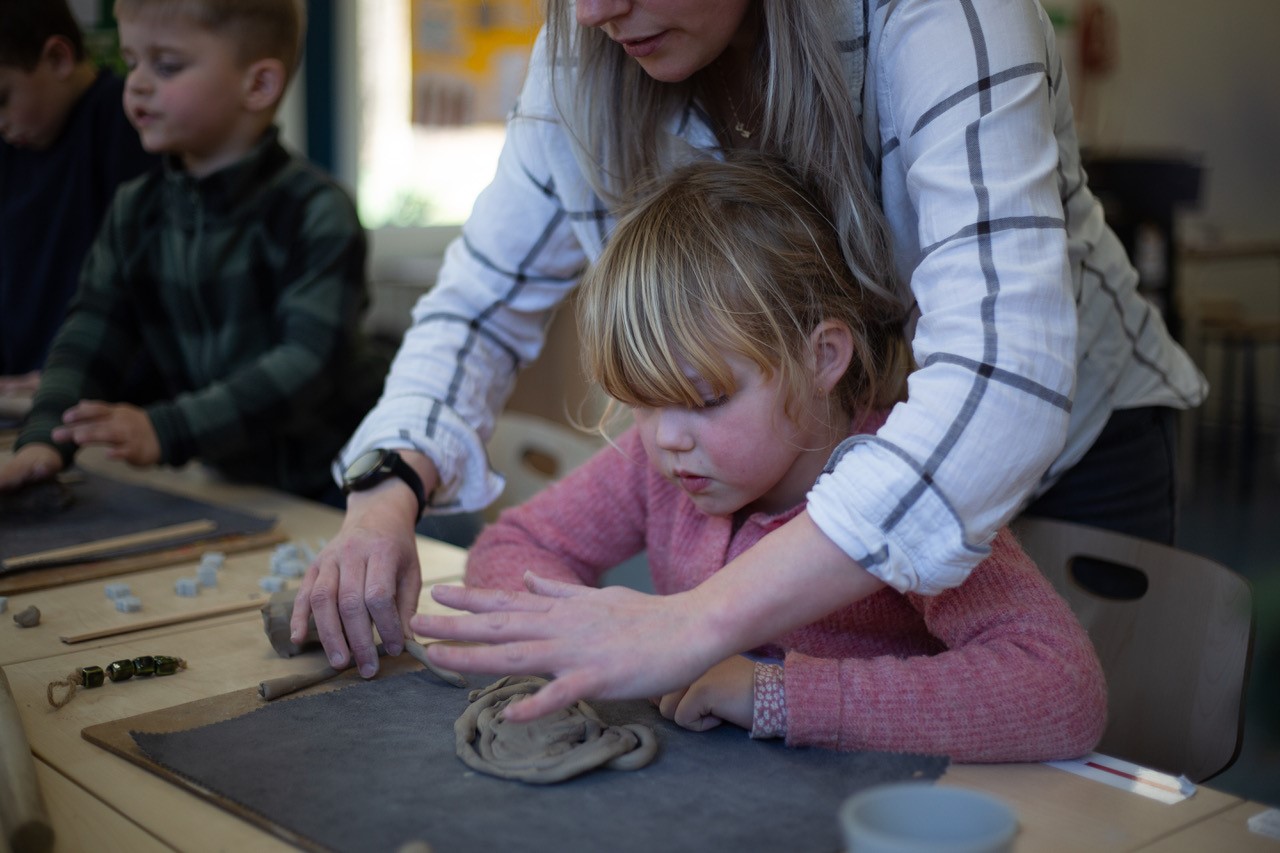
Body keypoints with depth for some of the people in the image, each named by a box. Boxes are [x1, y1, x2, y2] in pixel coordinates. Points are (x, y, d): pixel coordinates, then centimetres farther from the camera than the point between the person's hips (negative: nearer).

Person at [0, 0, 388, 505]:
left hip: (336, 485, -5)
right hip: (229, 480, 5)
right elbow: (90, 336, 2)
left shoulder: (316, 215, -14)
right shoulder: (135, 212, 6)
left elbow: (309, 363, -23)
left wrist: (166, 431, -32)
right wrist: (44, 439, -18)